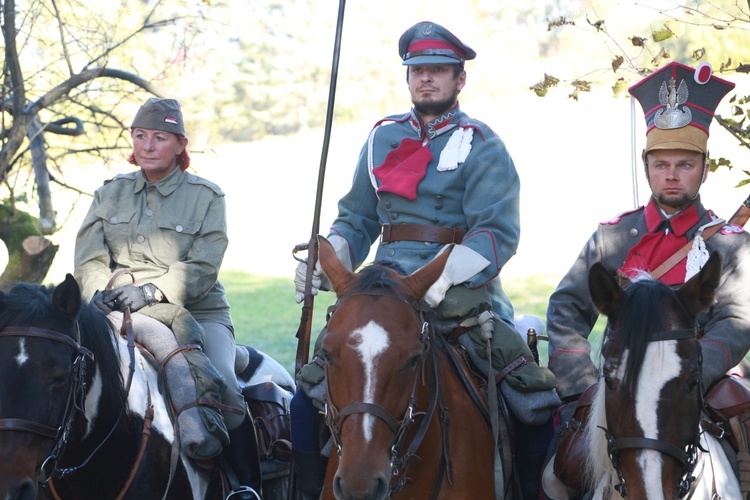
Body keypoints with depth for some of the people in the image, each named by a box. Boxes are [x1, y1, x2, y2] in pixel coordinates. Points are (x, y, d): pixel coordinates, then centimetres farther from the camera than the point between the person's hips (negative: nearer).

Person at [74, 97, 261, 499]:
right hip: (123, 316, 3)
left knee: (220, 387, -27)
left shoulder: (206, 197, 3)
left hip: (197, 313, -3)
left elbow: (202, 267, -8)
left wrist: (150, 291, -23)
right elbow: (89, 258, 5)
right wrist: (101, 292, -17)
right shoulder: (110, 194, 14)